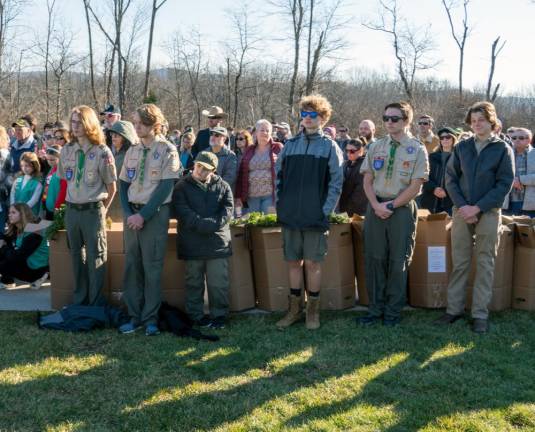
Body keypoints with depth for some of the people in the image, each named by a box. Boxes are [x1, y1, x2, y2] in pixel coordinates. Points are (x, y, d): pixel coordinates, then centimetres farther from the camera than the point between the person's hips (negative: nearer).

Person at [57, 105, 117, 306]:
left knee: (95, 256, 2)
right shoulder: (66, 150, 5)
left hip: (93, 210, -4)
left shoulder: (102, 152, -9)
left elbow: (111, 187, -4)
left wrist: (101, 209, 2)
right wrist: (72, 202, 10)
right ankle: (79, 300, 24)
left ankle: (96, 303, 11)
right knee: (77, 255, 13)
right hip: (71, 210, 5)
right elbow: (65, 179, 15)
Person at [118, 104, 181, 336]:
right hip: (132, 213, 5)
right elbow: (123, 184, 12)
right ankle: (135, 316, 16)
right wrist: (129, 213, -3)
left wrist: (143, 215, -15)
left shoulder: (168, 151, -6)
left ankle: (150, 319, 8)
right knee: (132, 266, 7)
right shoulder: (133, 150, 10)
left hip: (155, 214, -5)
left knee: (152, 267, -2)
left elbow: (165, 188, -12)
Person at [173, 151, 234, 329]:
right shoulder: (182, 187, 4)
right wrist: (202, 224, -18)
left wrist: (211, 224, -15)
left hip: (218, 242, 1)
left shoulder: (223, 186, 11)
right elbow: (183, 213, -7)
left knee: (218, 283, 2)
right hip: (192, 244, -1)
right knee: (194, 282, 7)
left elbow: (227, 211, 1)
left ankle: (219, 315, 14)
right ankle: (196, 315, 17)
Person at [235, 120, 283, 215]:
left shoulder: (277, 148, 4)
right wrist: (238, 196, 6)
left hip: (271, 195, -3)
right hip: (252, 195, 3)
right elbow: (241, 173, 11)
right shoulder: (249, 150, 13)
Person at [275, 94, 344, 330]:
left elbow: (336, 182, -3)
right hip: (290, 216, 3)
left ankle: (313, 309, 15)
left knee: (312, 263, 2)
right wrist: (280, 205, 5)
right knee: (293, 262, 9)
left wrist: (326, 211, -10)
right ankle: (294, 308, 21)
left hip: (315, 217, -3)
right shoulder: (290, 144, 10)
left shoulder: (329, 147, 0)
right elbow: (278, 176, 14)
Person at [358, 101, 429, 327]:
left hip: (402, 208, -3)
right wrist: (376, 205, -8)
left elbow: (415, 186, -8)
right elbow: (367, 180, 7)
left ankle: (393, 312, 15)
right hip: (376, 207, 3)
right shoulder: (376, 147, 8)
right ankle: (375, 309, 16)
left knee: (398, 261, 3)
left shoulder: (417, 149, -3)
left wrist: (391, 205, -12)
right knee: (374, 258, 5)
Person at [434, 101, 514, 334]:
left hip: (489, 213, -2)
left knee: (485, 264, 2)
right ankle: (454, 308, 13)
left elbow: (505, 184, -5)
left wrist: (477, 208, -13)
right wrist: (462, 206, -9)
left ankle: (480, 314, 8)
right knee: (459, 263, 5)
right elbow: (451, 178, 6)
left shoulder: (503, 149, 0)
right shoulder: (462, 147, 8)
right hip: (462, 211, 2)